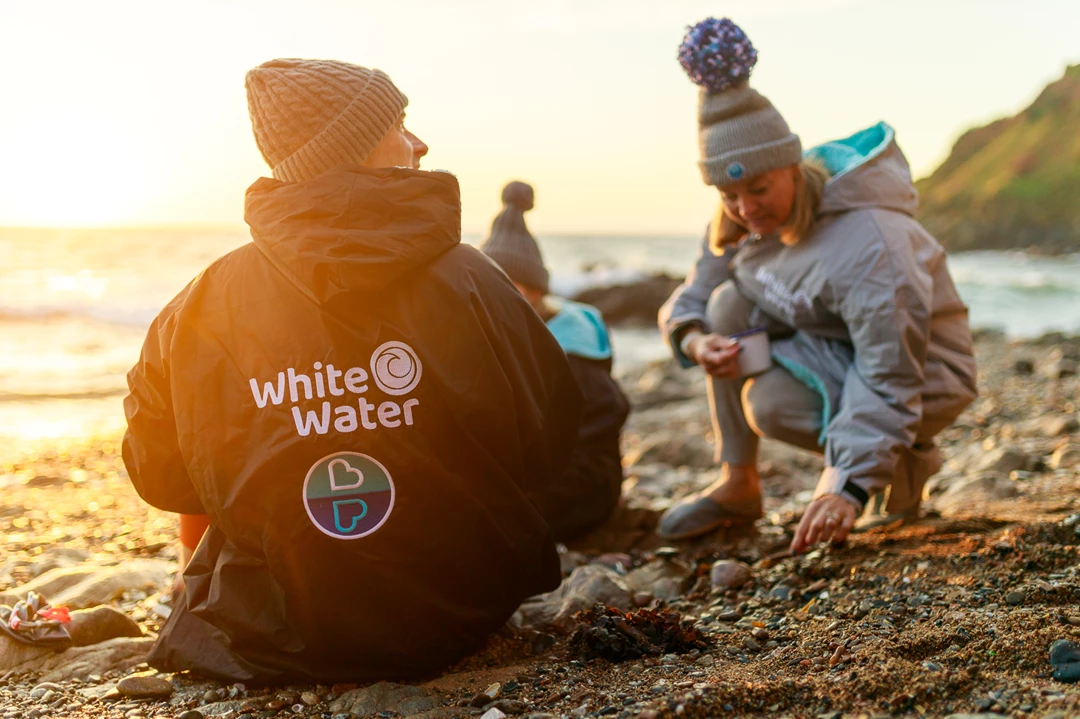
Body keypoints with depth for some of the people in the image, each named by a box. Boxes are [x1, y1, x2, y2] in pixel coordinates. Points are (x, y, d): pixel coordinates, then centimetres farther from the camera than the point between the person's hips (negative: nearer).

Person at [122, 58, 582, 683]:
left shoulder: (202, 305, -13)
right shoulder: (469, 283, -16)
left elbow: (159, 477, -1)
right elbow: (548, 449, -7)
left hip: (272, 642, 1)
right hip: (456, 624, 0)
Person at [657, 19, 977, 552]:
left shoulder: (867, 244, -33)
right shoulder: (736, 224, -9)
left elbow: (891, 383, -35)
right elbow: (689, 300, 0)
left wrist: (848, 489, -42)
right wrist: (694, 341, -26)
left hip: (924, 373, -7)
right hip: (834, 349, 8)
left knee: (771, 402, -30)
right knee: (730, 305, -15)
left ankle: (910, 465, -1)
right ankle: (737, 484, -3)